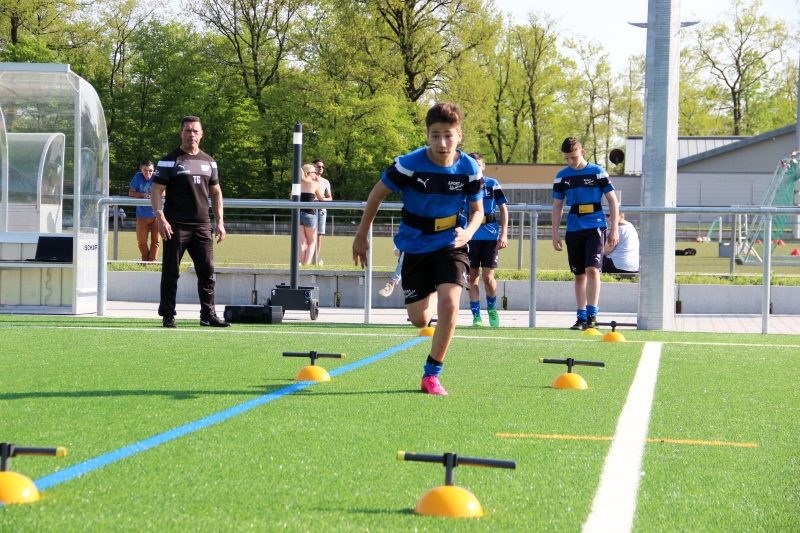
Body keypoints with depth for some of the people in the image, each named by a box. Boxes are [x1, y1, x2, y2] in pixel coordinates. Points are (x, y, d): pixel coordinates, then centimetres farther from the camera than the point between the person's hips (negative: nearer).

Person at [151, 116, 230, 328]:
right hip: (176, 226, -4)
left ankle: (208, 315, 7)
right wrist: (161, 219, -17)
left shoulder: (208, 162, 14)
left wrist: (220, 222, 11)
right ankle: (168, 316, 7)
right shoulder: (170, 161, -2)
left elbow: (215, 192, 20)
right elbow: (156, 191, -6)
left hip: (202, 225, 4)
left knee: (207, 271, 2)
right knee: (171, 272, 1)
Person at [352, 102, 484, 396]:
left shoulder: (469, 169, -13)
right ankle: (432, 293, 41)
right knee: (420, 320, 1)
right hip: (416, 247, 0)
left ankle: (431, 374, -8)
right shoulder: (409, 164, -18)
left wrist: (469, 231, -19)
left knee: (449, 303, -23)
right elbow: (377, 193, -3)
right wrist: (361, 236, 4)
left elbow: (477, 210, 3)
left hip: (450, 245, 0)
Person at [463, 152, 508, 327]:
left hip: (490, 236, -1)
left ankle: (492, 308, 21)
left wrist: (504, 234, -1)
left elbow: (503, 209, 6)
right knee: (472, 277, 1)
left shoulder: (493, 185, 3)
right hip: (471, 237, 1)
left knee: (488, 277, -5)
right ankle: (476, 316, 8)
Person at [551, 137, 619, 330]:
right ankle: (581, 316, 11)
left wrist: (614, 230, -4)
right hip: (573, 231, 4)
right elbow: (557, 206, 13)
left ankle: (592, 314, -13)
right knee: (579, 275, 7)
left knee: (592, 269, -16)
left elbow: (613, 201, 1)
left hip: (595, 228, -4)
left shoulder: (597, 172, -2)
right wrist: (555, 233, 7)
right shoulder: (562, 176, 7)